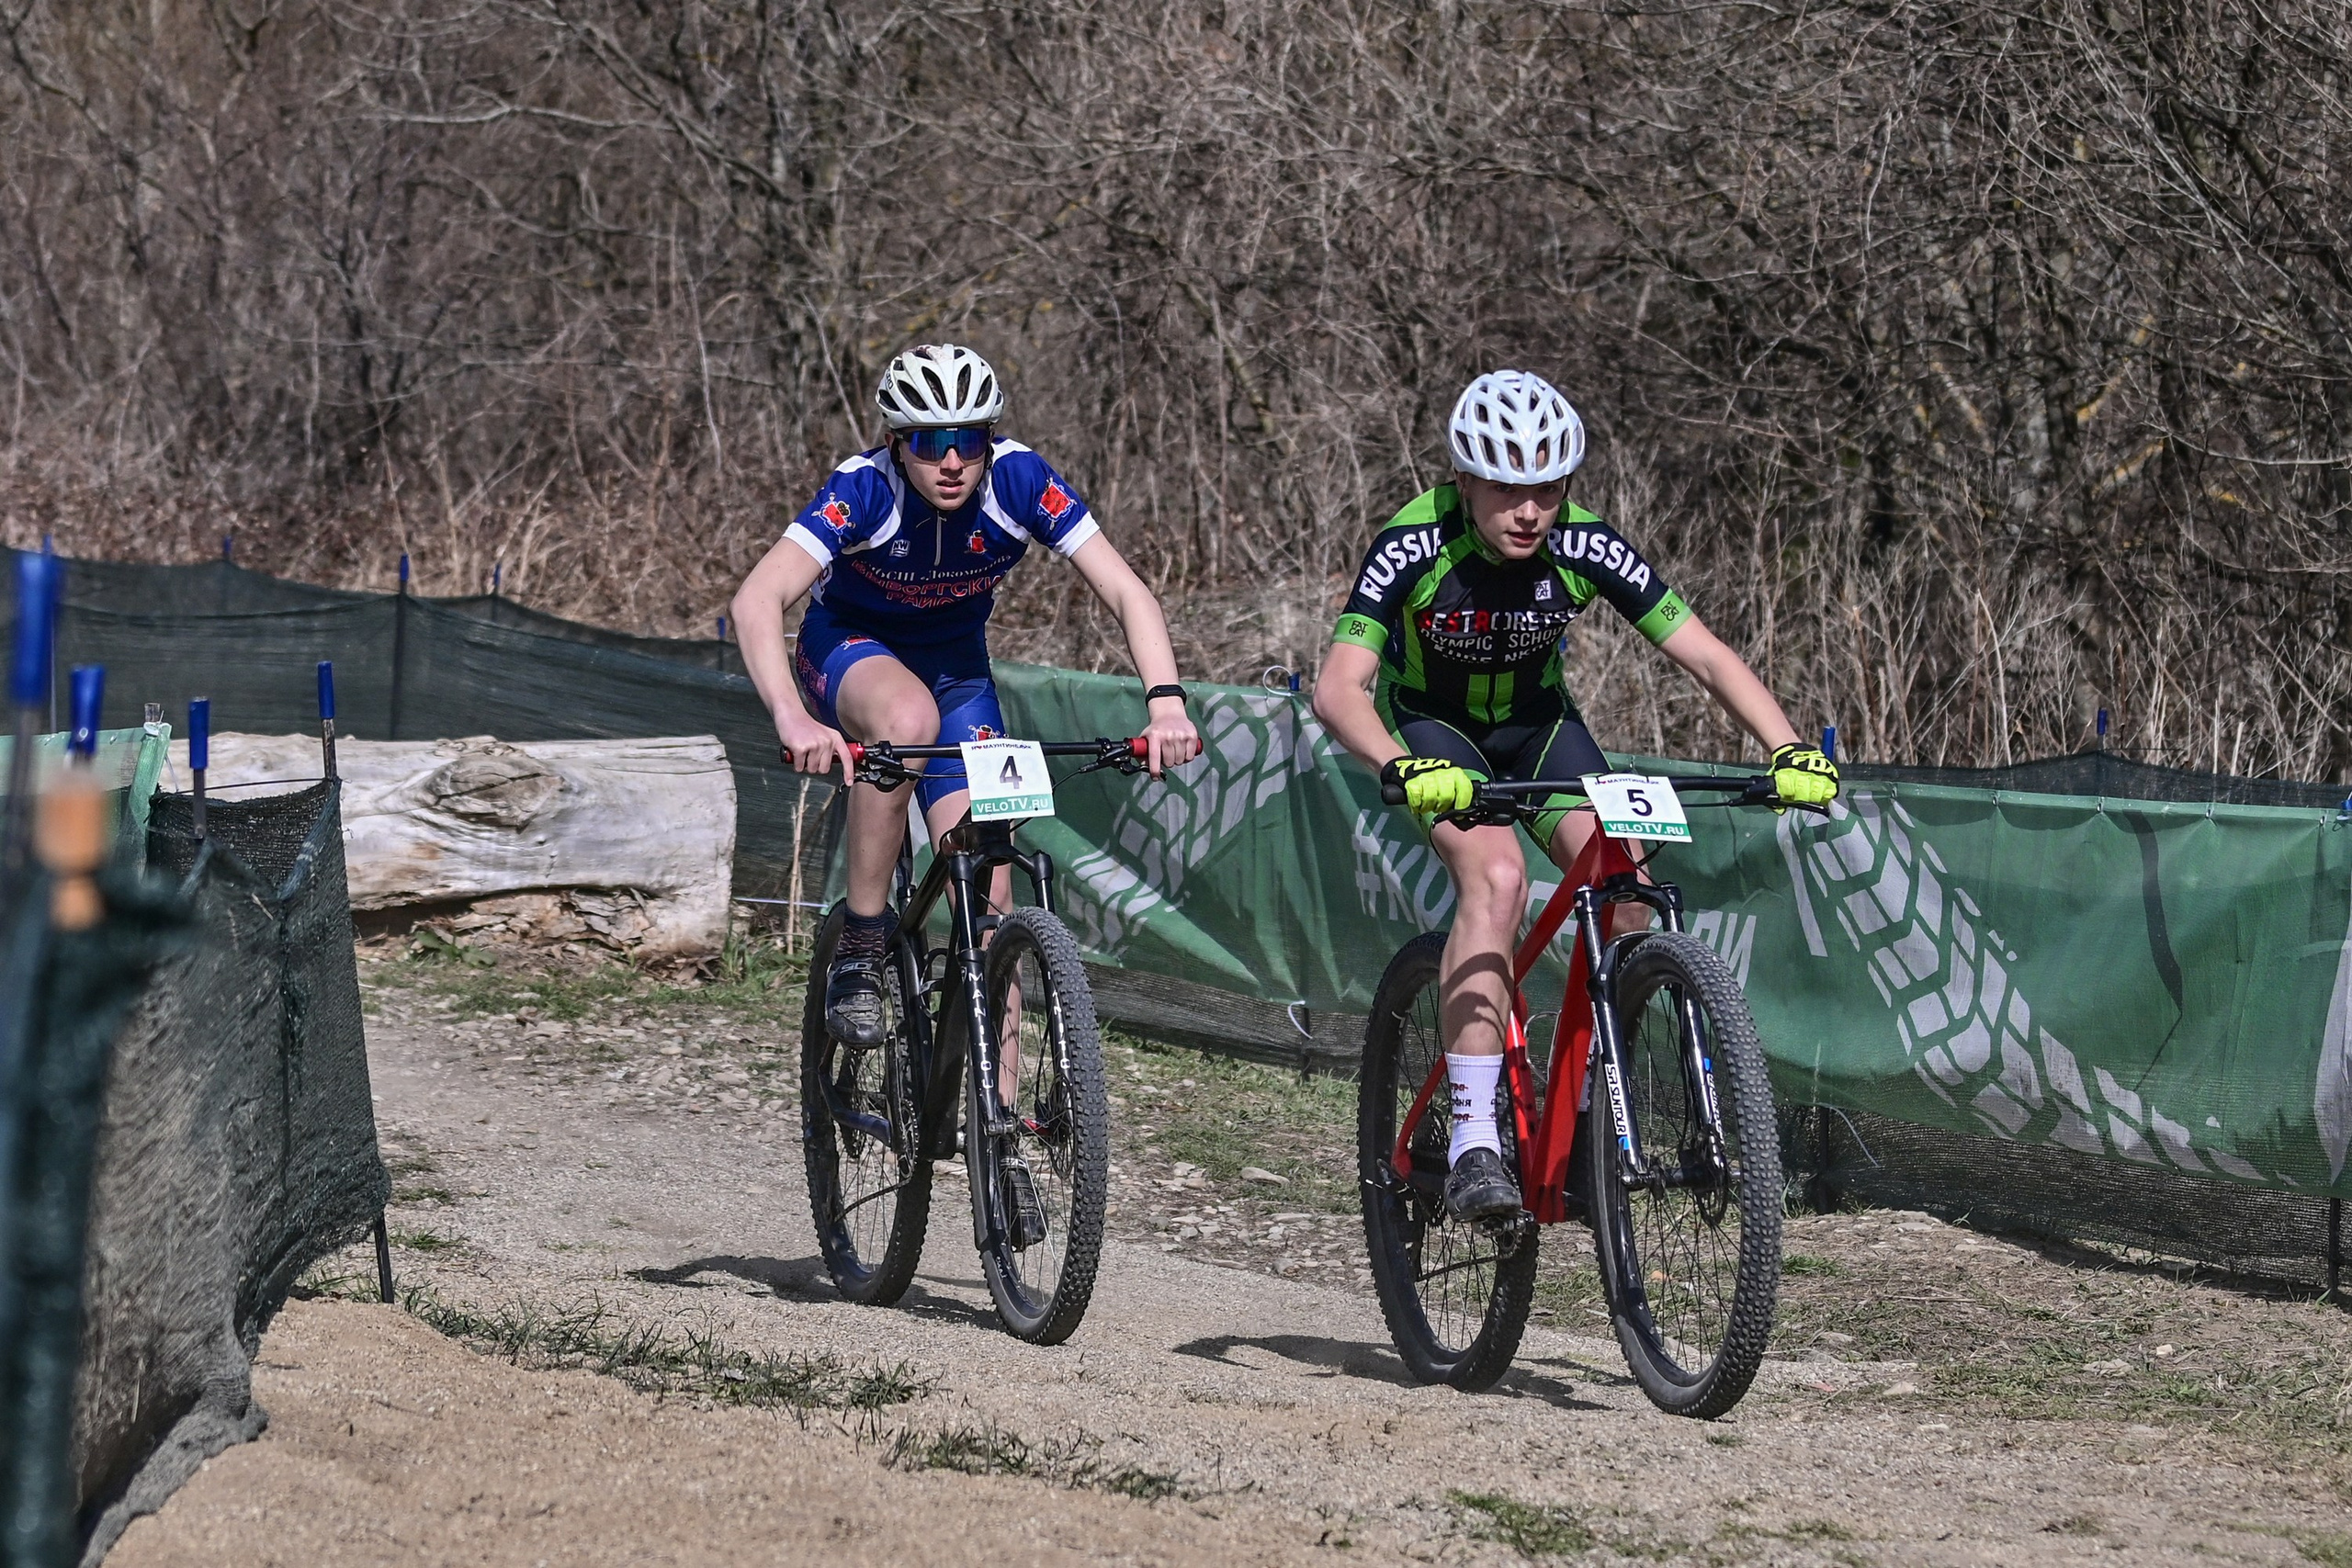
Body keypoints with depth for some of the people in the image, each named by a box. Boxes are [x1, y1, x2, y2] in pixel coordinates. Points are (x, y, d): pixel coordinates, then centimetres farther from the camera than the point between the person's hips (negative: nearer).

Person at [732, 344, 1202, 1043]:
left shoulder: (1020, 481, -25)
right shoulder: (865, 489, -32)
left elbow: (1126, 592, -26)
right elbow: (756, 600, -43)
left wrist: (1165, 703, -43)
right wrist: (792, 719, -59)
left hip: (955, 659, 3)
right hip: (851, 649, -3)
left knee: (989, 888, -10)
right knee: (909, 719, -39)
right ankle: (858, 952, -26)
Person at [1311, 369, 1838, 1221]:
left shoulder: (1584, 548, -24)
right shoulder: (1414, 546, -31)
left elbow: (1707, 656, -23)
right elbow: (1340, 687, -39)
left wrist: (1791, 751, -39)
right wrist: (1404, 769, -58)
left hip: (1535, 722, 3)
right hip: (1430, 726, -3)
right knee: (1497, 874, -31)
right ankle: (1472, 1144, -33)